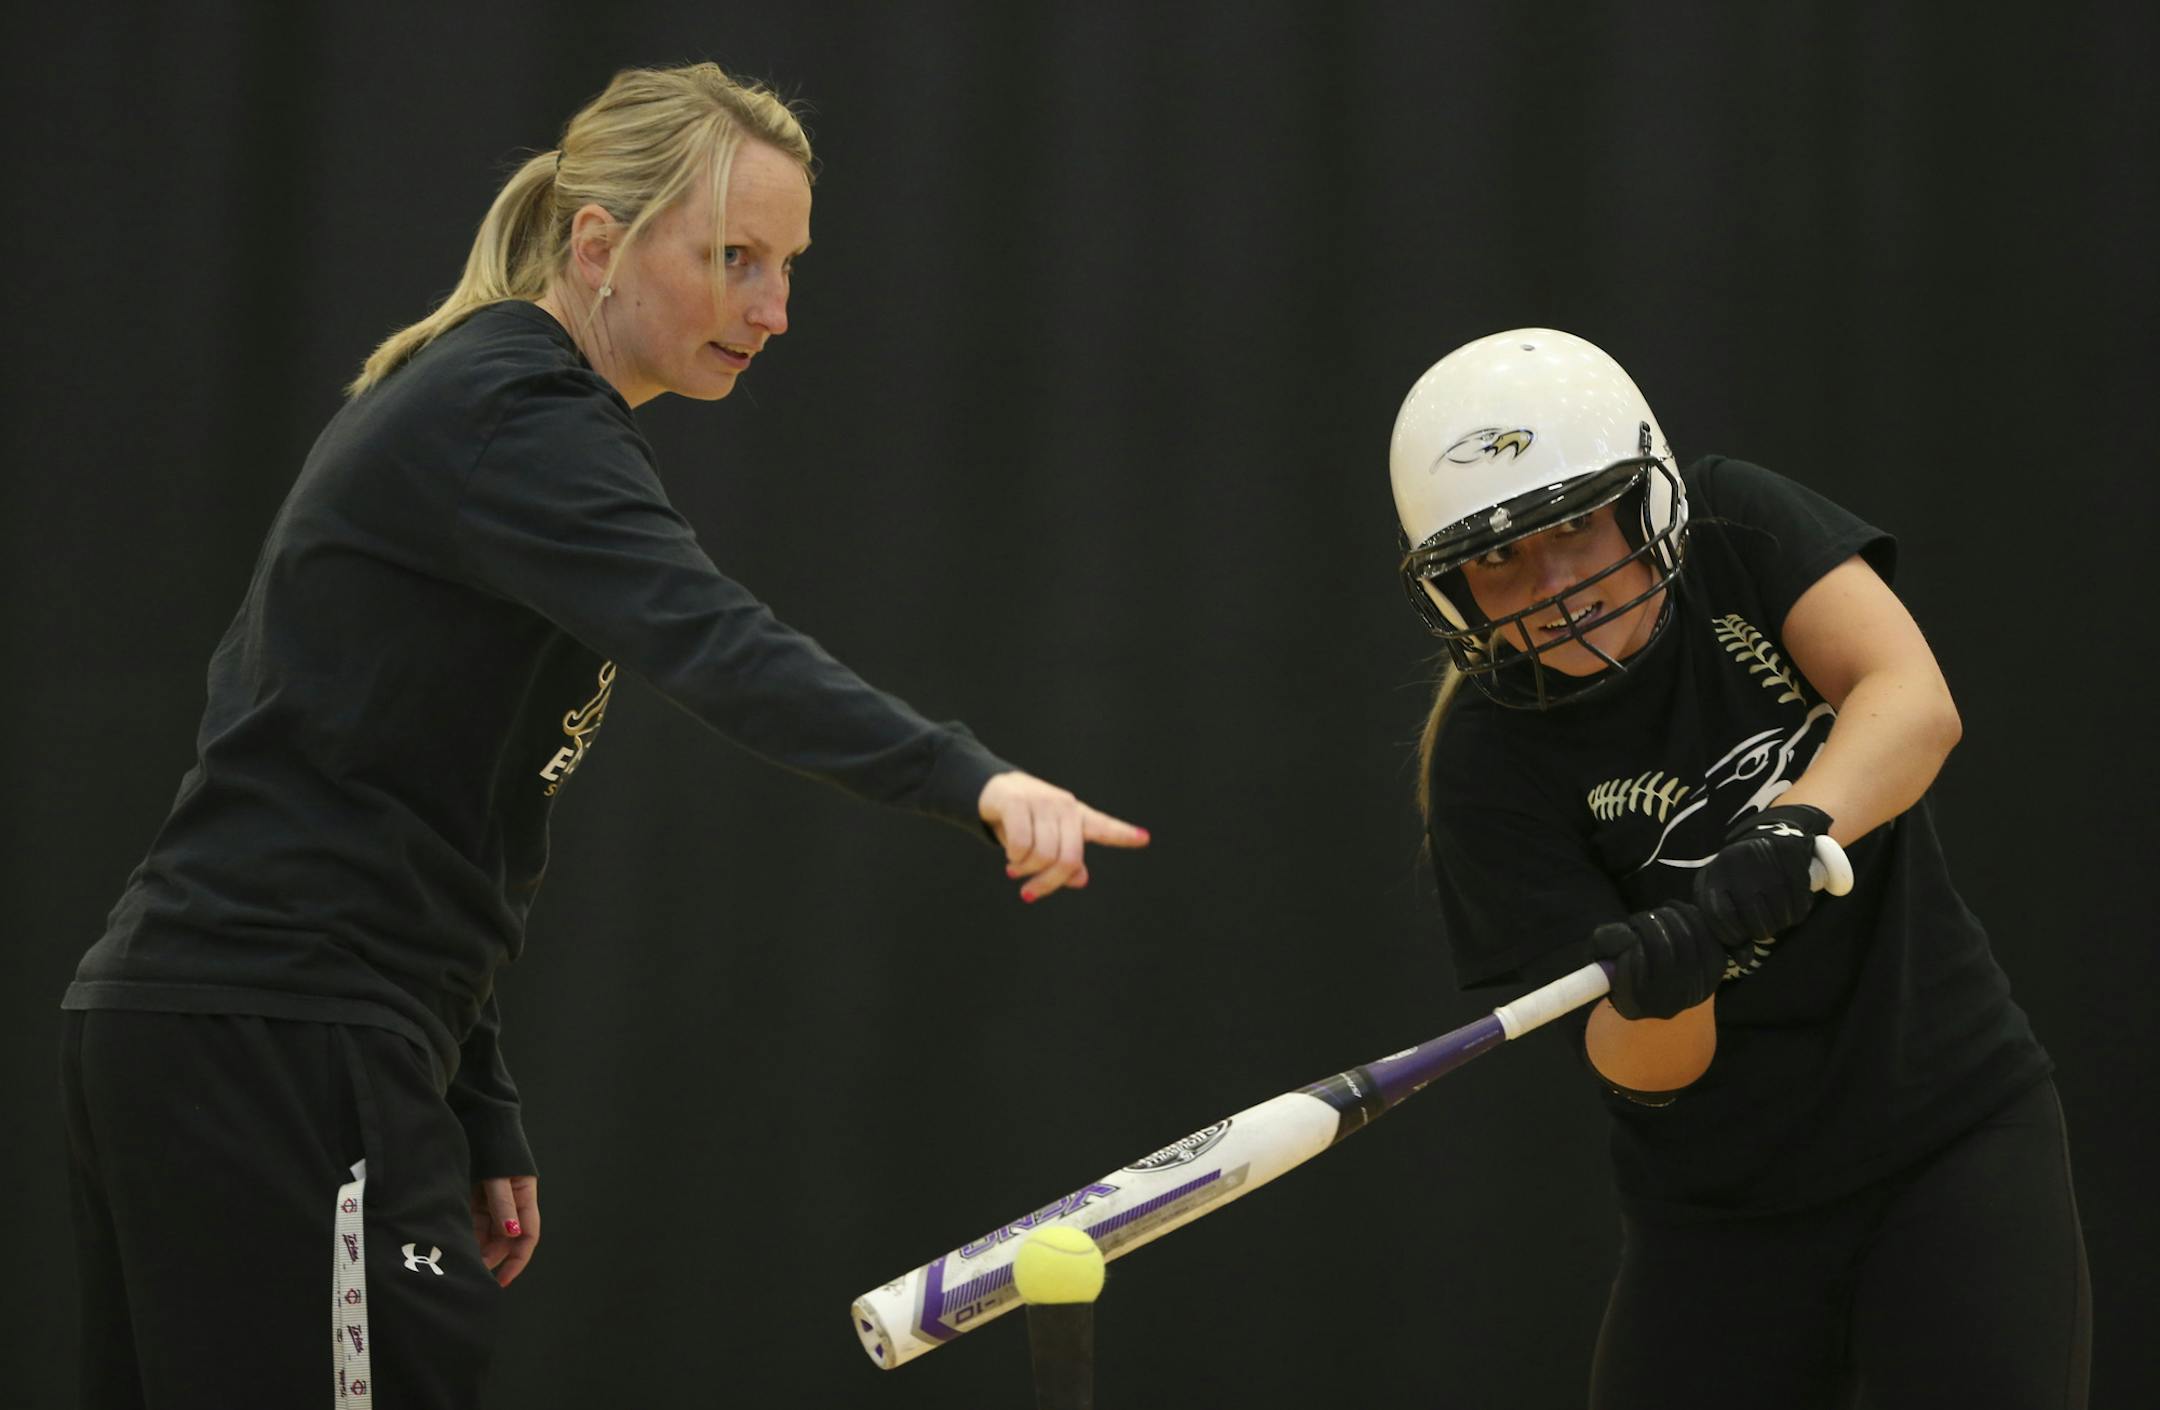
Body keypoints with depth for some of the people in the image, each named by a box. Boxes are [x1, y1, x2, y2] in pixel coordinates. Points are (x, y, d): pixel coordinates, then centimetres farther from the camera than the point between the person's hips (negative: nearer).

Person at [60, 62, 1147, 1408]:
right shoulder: (510, 415, -12)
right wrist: (969, 780, -44)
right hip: (280, 1046, -10)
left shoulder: (481, 399, 19)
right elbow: (708, 641, -31)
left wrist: (479, 1116, 19)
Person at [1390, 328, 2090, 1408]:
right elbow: (1646, 1069, -16)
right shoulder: (1491, 764, -12)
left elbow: (1915, 701, -23)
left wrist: (1793, 827, -41)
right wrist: (1653, 995, -39)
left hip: (1958, 1131, 0)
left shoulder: (1735, 526, -7)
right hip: (1719, 1220, 0)